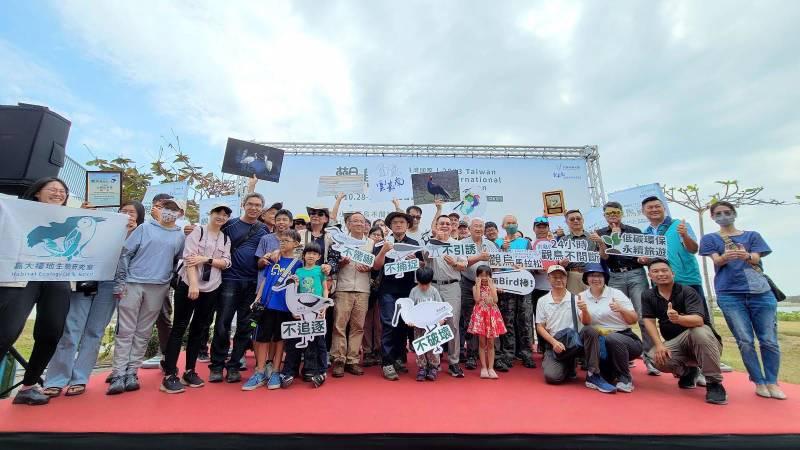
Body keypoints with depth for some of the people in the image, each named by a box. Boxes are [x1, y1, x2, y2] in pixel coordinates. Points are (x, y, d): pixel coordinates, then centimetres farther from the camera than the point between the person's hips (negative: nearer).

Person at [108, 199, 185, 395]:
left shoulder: (180, 236, 9)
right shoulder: (144, 228, 4)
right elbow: (125, 254, 1)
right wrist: (119, 283, -5)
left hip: (158, 288, 2)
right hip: (133, 283, -1)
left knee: (143, 333, 7)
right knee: (125, 331, 1)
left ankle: (131, 372, 15)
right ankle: (118, 374, 6)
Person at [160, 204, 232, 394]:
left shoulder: (226, 239, 11)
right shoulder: (197, 231, -2)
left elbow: (226, 263, 0)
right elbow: (189, 258, -12)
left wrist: (206, 259, -15)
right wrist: (193, 283, -20)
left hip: (211, 289, 4)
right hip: (188, 284, -4)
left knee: (199, 329, 10)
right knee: (179, 327, 0)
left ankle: (189, 371, 21)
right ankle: (169, 376, 4)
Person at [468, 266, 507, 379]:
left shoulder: (493, 287, 7)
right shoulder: (475, 287, 2)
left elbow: (495, 300, -9)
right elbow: (477, 299, -16)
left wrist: (491, 286, -9)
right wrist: (478, 285, -12)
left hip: (492, 315, 2)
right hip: (480, 315, -1)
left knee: (491, 344, 6)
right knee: (482, 343, 4)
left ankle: (491, 368, 14)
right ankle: (484, 368, 14)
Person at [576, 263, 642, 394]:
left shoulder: (616, 293, -4)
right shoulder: (582, 297, 1)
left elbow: (634, 320, -6)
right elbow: (586, 323, -9)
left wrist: (621, 309, -27)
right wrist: (584, 310, -31)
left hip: (623, 338, -1)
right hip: (598, 343, 2)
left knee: (612, 339, -33)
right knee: (589, 330, -28)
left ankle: (625, 378, -8)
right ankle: (593, 375, -18)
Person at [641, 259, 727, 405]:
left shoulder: (687, 292, -14)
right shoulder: (648, 295, -1)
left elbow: (698, 320, -29)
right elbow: (649, 321, -6)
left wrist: (678, 318, -51)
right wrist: (659, 344, -21)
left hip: (701, 341, -3)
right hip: (675, 344, 3)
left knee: (700, 331, -38)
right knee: (655, 357, -29)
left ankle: (714, 383, -20)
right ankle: (688, 371, 8)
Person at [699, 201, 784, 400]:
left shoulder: (752, 235, 15)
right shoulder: (710, 239, 11)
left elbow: (756, 259, -2)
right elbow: (716, 260, -5)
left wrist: (746, 256, -27)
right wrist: (725, 257, -29)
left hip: (760, 292, 2)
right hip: (730, 294, -1)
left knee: (769, 340, 0)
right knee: (745, 341, -2)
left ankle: (772, 382, 14)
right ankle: (759, 382, 11)